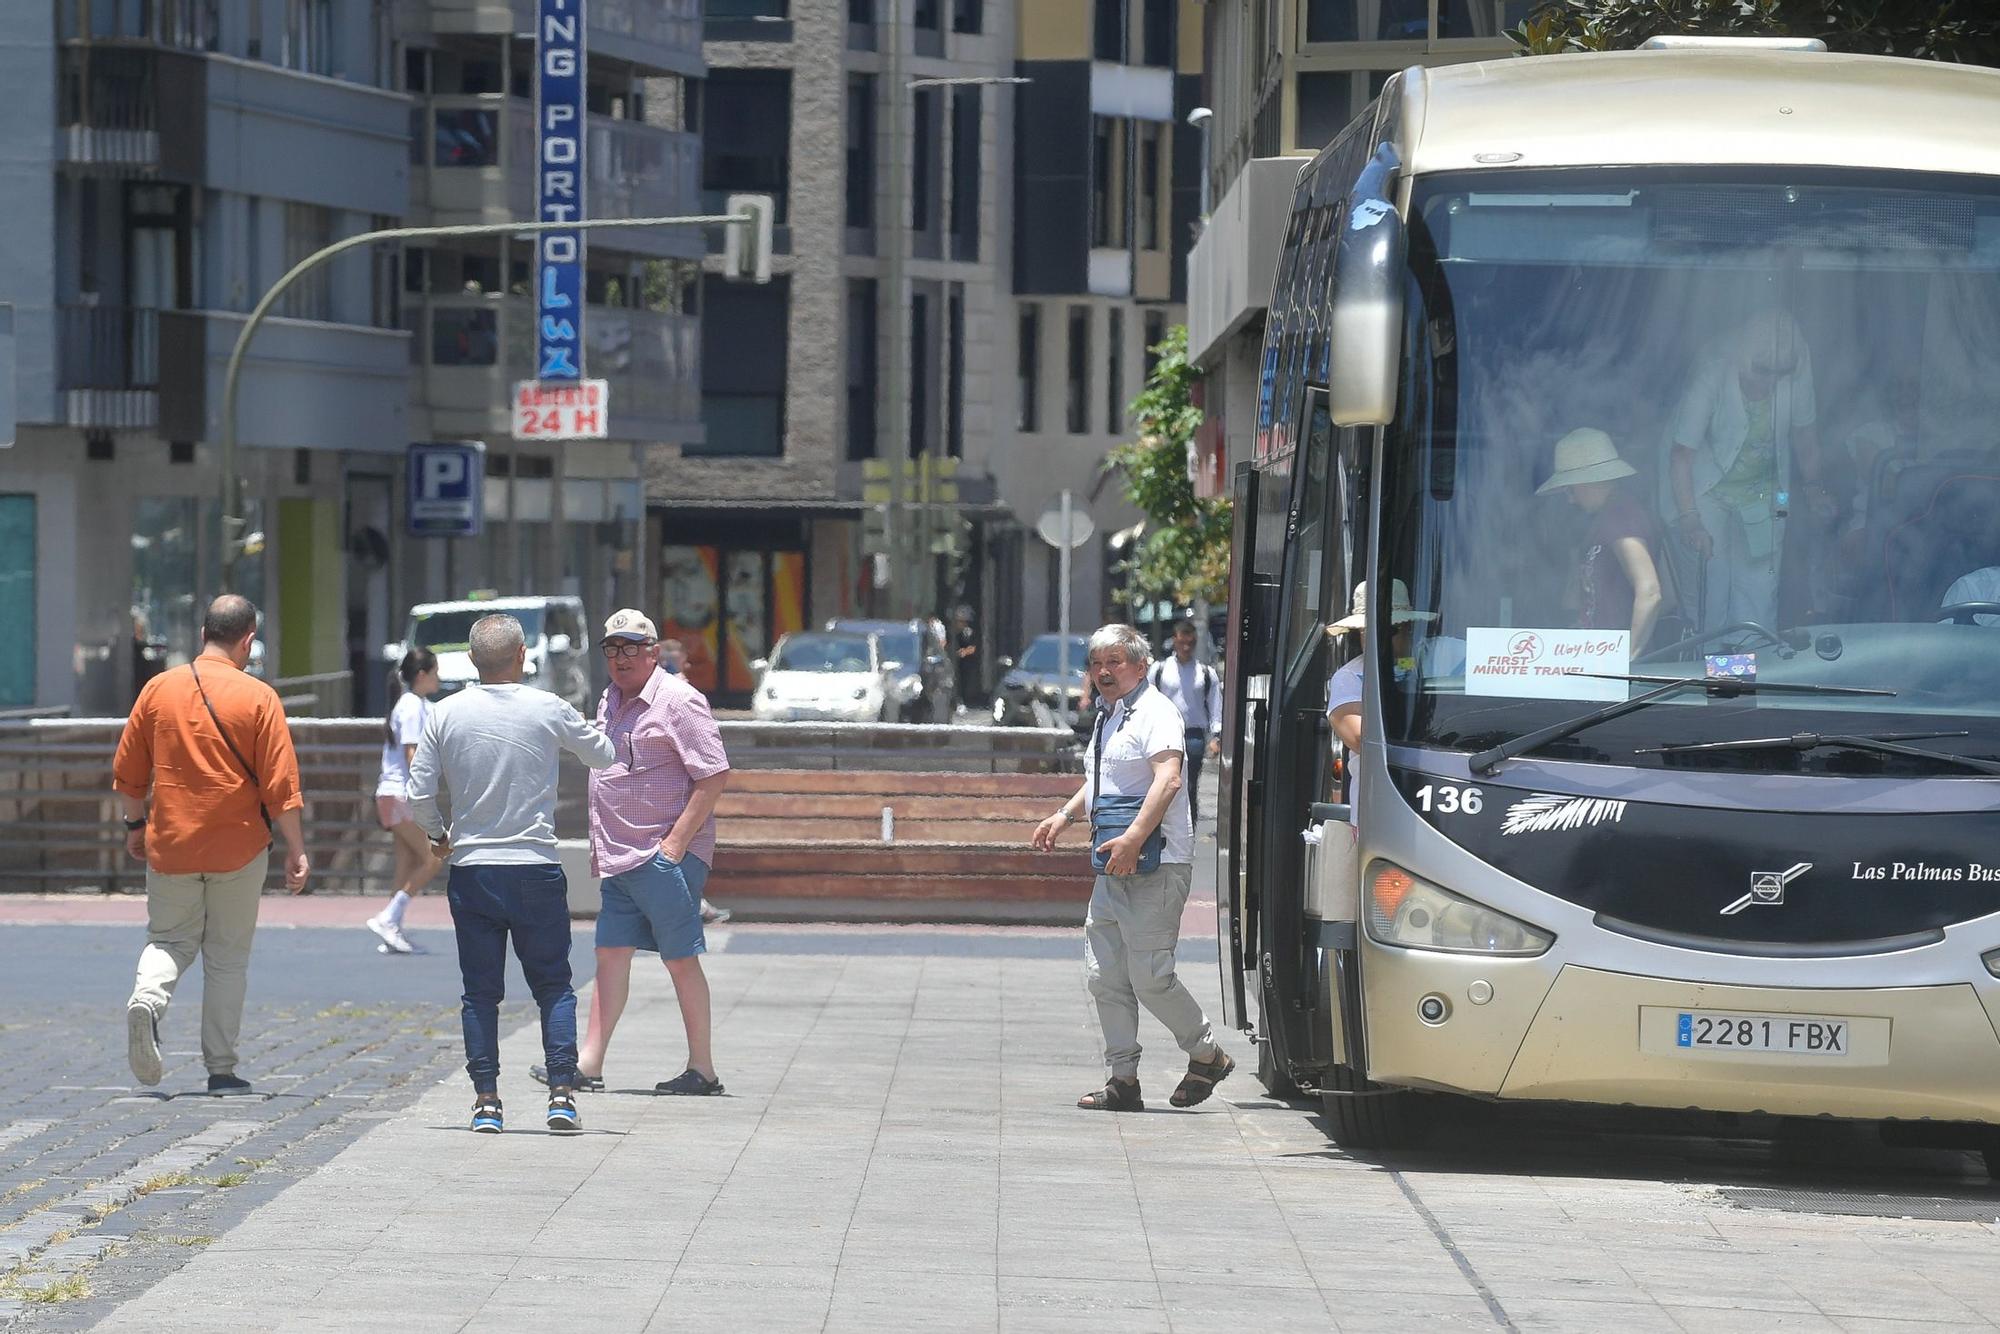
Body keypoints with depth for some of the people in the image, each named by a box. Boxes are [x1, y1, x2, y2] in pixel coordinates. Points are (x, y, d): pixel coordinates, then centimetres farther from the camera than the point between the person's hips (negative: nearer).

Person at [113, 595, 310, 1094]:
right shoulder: (258, 698, -7)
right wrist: (296, 851, -2)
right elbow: (281, 784, -9)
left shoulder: (159, 689, 1)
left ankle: (148, 998, -15)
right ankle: (221, 1068, 9)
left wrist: (136, 824, 22)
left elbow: (127, 771, 7)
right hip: (238, 847, -2)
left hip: (170, 846, 2)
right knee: (228, 955, 9)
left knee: (169, 939, 16)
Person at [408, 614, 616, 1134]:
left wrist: (437, 835, 19)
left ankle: (486, 1101, 3)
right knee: (553, 985, 8)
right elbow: (604, 755, 12)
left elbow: (419, 795, -1)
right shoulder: (549, 710, -5)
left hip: (471, 871, 1)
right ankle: (562, 1094, -1)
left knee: (480, 992, 7)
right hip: (536, 869, -1)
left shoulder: (447, 714, -2)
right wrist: (580, 728, 32)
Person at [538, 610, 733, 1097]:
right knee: (611, 952, 5)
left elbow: (714, 775, -16)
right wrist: (601, 844, 18)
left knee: (680, 958, -4)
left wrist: (675, 842, -18)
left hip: (666, 859, -8)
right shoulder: (610, 701, 15)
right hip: (620, 857, 8)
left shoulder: (677, 701, -11)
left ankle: (702, 1069, 3)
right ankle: (589, 1064, 5)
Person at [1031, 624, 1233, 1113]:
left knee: (1149, 977, -10)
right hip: (1112, 870, 9)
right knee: (1105, 977, 5)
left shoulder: (1154, 713, -9)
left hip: (1154, 866, -9)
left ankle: (1207, 1055, 9)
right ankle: (1123, 1080, 10)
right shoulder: (1107, 718, 20)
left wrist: (1134, 837, -32)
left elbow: (1168, 779, -23)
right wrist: (1065, 816, 21)